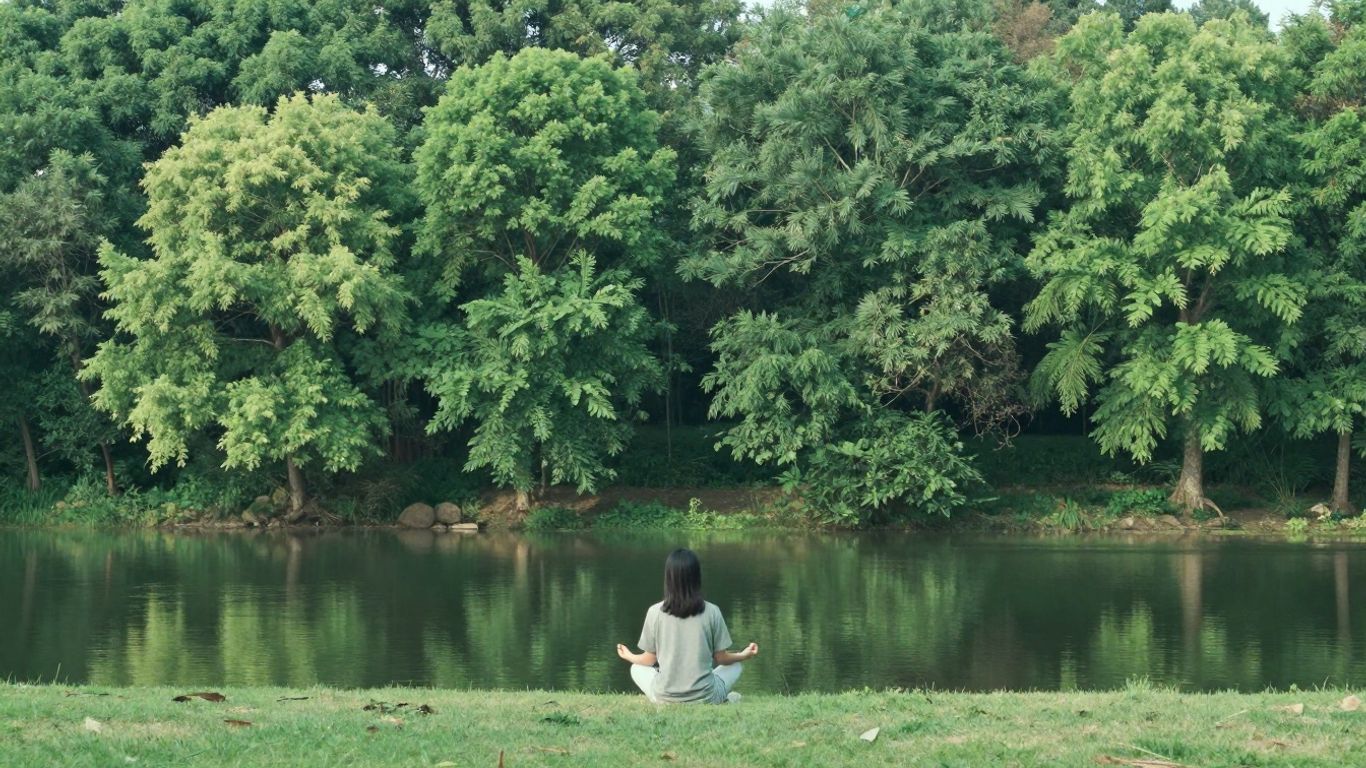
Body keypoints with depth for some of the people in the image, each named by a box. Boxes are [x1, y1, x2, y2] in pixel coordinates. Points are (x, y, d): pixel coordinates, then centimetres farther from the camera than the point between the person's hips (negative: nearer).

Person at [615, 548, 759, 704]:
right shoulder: (711, 612, -8)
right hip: (704, 697, 1)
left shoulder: (655, 612, -7)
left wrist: (629, 656, 26)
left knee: (636, 668, 29)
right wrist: (743, 655, 23)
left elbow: (650, 659, 3)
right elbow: (721, 658, 2)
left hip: (665, 698, -1)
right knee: (734, 667, 29)